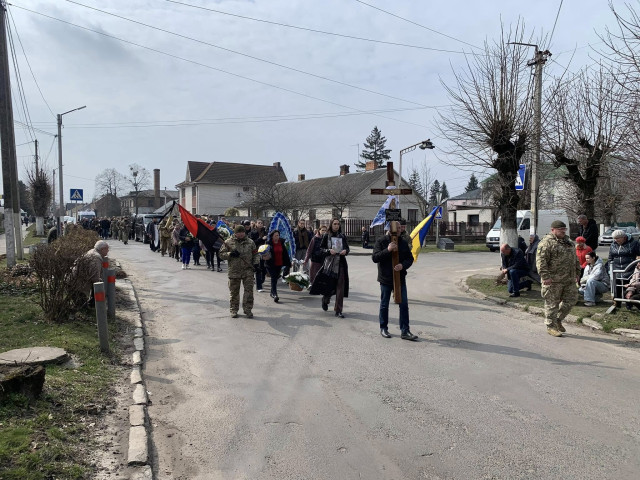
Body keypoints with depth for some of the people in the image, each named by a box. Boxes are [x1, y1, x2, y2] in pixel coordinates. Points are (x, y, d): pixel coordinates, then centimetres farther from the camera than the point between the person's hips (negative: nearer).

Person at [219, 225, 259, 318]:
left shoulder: (250, 242, 9)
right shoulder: (228, 242, 3)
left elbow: (255, 254, 16)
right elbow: (221, 254, 3)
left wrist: (255, 263, 0)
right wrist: (230, 254, -15)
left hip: (248, 270, 1)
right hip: (234, 271, -1)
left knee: (249, 290, -4)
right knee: (234, 291, 7)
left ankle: (248, 309, 5)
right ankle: (233, 310, 19)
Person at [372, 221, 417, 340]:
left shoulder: (403, 242, 5)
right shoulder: (381, 241, -6)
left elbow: (410, 258, 7)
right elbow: (374, 257, -13)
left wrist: (403, 265, -14)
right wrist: (388, 250, -25)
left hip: (400, 278, 3)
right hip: (385, 278, -3)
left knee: (404, 305, 0)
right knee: (384, 305, 9)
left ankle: (405, 331, 6)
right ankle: (383, 328, 24)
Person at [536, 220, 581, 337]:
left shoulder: (569, 242, 17)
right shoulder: (546, 243, -10)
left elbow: (575, 259, 25)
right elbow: (541, 261, -17)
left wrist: (576, 273, 20)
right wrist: (545, 276, -22)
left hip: (569, 280, 8)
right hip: (553, 280, -8)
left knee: (571, 300, 10)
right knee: (552, 303, -1)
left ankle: (558, 320, 27)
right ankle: (550, 326, 10)